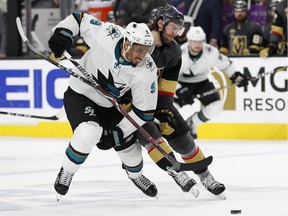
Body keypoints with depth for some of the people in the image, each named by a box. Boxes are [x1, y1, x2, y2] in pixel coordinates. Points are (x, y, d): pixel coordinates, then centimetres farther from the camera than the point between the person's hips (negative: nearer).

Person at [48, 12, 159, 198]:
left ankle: (136, 174, 43)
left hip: (110, 106, 3)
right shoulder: (106, 35, -30)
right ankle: (66, 173, -4)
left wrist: (119, 131, -17)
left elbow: (144, 110, -17)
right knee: (90, 132, -29)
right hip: (80, 94, -3)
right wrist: (62, 33, -28)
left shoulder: (146, 71, -25)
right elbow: (80, 19, -13)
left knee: (126, 143, 8)